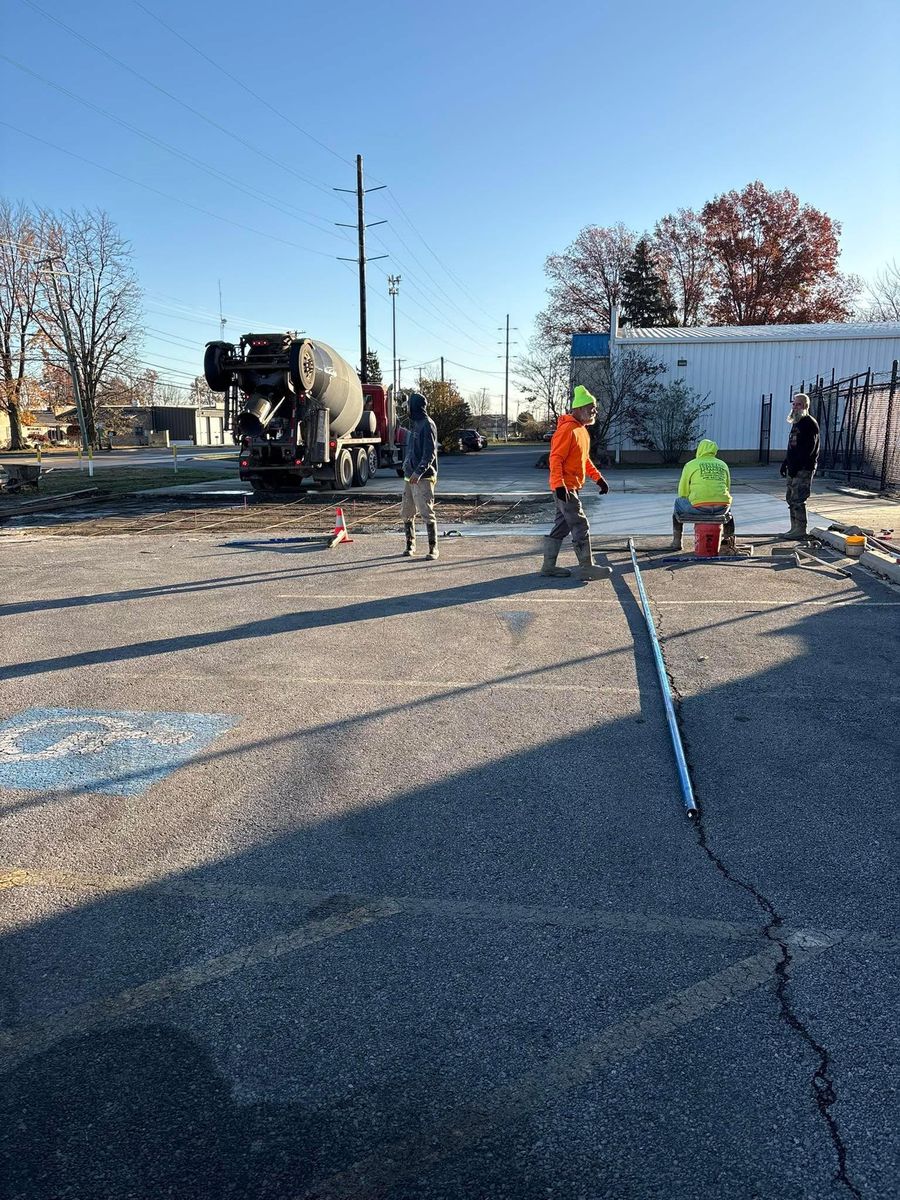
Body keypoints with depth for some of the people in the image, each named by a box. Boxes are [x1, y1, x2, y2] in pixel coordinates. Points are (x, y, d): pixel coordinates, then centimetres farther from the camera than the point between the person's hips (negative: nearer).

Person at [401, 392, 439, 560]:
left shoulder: (427, 425, -10)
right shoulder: (414, 425, 18)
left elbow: (429, 453, -18)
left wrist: (418, 472, -27)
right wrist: (406, 466, 15)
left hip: (423, 478, -9)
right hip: (410, 477, 9)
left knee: (427, 513, -9)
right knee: (406, 513, 10)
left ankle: (433, 548, -3)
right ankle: (410, 545, 21)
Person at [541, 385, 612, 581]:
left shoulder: (581, 429, 15)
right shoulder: (567, 429, -16)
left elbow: (584, 458, 24)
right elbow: (555, 458, -21)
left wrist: (598, 478, 19)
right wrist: (559, 485, -29)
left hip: (572, 487, 10)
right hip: (565, 488, -10)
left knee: (562, 526, 12)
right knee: (581, 526, -8)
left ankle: (549, 566, 18)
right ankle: (586, 568, -4)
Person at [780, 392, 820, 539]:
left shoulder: (810, 423, -9)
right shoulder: (796, 423, 20)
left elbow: (808, 448, -18)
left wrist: (795, 465, -22)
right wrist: (785, 462, 17)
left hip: (804, 469, -10)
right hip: (794, 468, 10)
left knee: (798, 499, -10)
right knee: (791, 498, 11)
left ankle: (801, 530, -6)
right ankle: (794, 528, 17)